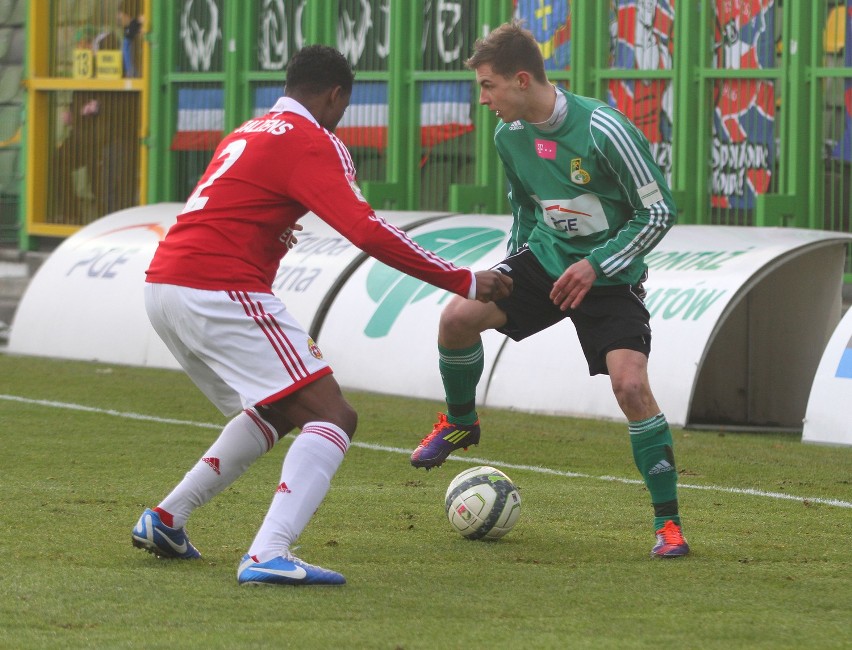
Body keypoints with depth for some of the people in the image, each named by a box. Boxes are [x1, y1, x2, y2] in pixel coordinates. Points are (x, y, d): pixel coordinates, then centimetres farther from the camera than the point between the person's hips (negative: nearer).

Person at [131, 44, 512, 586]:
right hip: (222, 292, -9)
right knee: (333, 418, -11)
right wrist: (465, 282, -13)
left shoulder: (249, 133, 21)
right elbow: (369, 232, -17)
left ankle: (164, 521, 25)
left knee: (277, 412, 26)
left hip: (163, 288, 9)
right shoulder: (312, 141, -6)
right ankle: (269, 555, -29)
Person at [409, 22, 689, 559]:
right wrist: (514, 263, 13)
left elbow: (660, 212, -17)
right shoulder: (510, 136, -3)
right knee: (458, 317, -16)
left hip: (609, 275, -5)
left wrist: (596, 265, -22)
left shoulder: (602, 130, -23)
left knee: (631, 385, -22)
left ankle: (669, 522, -10)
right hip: (544, 257, 5)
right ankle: (460, 424, 14)